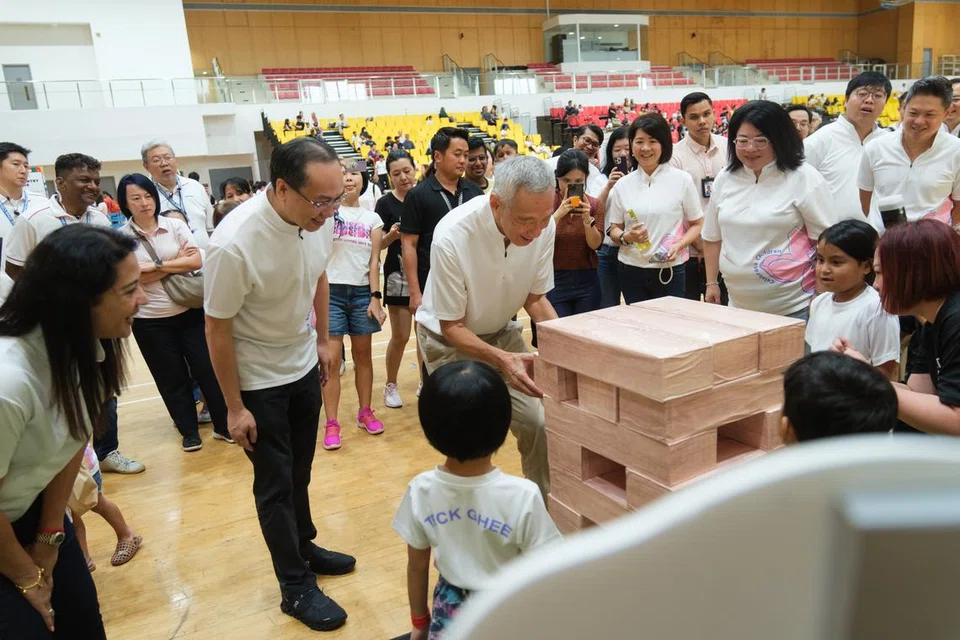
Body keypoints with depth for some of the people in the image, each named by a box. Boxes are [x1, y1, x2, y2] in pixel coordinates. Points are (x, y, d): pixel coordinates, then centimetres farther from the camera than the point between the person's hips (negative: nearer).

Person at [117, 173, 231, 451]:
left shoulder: (175, 225, -1)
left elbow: (196, 261, -10)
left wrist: (156, 266, -15)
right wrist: (176, 263, -11)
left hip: (190, 311, 1)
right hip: (150, 321, 0)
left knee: (207, 369, 5)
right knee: (172, 378, 11)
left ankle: (224, 425, 19)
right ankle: (189, 431, 26)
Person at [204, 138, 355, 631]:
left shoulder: (317, 218, -14)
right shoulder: (234, 243, -32)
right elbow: (217, 329, -20)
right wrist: (235, 408, -14)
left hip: (303, 365, 5)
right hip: (258, 380, -5)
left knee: (300, 471, 20)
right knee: (275, 484, 8)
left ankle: (302, 546, 41)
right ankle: (296, 587, 24)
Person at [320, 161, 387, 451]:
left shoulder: (372, 218, 8)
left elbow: (374, 260, 4)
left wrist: (376, 297, -3)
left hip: (362, 292, 3)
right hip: (331, 291, -2)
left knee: (363, 354, 11)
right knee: (331, 358, -3)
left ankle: (365, 412, 25)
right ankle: (331, 424, 4)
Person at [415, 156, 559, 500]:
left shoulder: (544, 225, -19)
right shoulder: (452, 237, -33)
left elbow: (536, 298, -2)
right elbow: (451, 327, -20)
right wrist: (502, 360, -35)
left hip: (501, 332, 4)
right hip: (450, 339, -4)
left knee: (540, 424, -3)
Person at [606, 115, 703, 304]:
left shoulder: (682, 180, -1)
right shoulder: (622, 185, 5)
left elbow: (697, 224, 4)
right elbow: (614, 230, 9)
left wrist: (679, 245, -14)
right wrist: (627, 237, -12)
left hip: (669, 272, -2)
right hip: (631, 271, 2)